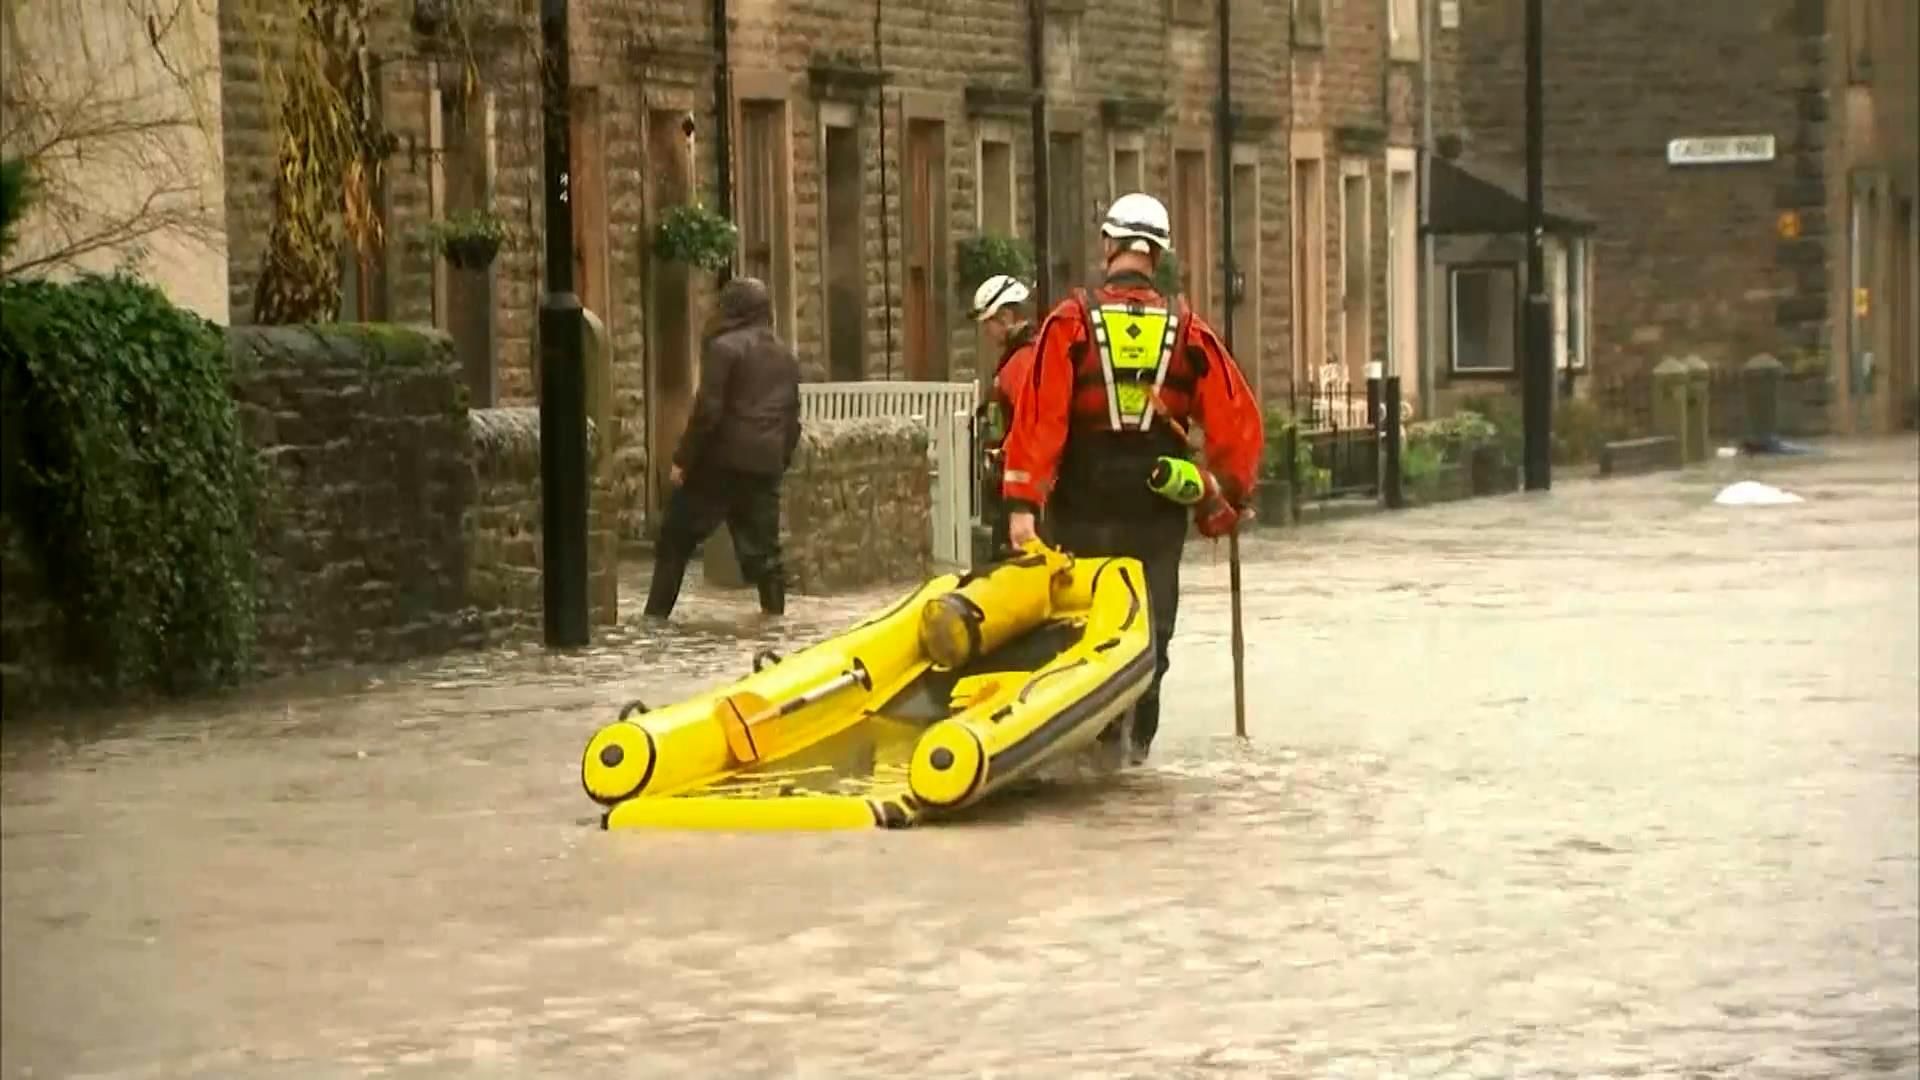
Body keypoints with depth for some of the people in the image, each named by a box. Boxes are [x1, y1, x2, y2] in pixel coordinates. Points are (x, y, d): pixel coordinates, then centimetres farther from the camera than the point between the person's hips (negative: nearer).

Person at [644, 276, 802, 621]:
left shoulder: (724, 347, -8)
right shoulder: (786, 355, 15)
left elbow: (708, 410, -13)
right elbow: (792, 417, 17)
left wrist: (683, 459, -9)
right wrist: (782, 461, 22)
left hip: (723, 459, -5)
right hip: (766, 465, 6)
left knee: (676, 540, 3)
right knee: (763, 546, 8)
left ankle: (656, 615, 1)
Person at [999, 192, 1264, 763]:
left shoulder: (1071, 320, -7)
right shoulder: (1187, 328, -1)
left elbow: (1039, 415, -13)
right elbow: (1237, 417, 0)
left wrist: (1022, 502, -12)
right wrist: (1229, 501, 12)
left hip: (1085, 503, -1)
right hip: (1159, 503, 1)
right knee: (1151, 623, 11)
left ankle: (1096, 732, 8)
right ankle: (1137, 737, 12)